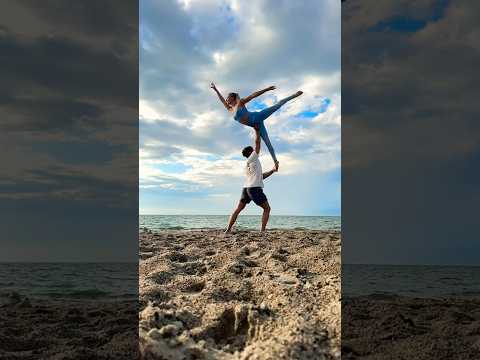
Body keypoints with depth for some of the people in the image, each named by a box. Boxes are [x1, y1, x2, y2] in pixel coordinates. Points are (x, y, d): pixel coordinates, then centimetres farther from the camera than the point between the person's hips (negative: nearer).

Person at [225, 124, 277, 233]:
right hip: (255, 188, -8)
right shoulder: (252, 158, 1)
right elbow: (257, 142, 0)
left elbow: (261, 176, 25)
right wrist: (257, 130, 9)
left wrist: (272, 171, 23)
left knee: (238, 209, 9)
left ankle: (228, 230, 5)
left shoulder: (247, 165, 24)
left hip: (246, 188, 8)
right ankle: (263, 231, -5)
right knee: (267, 208, 4)